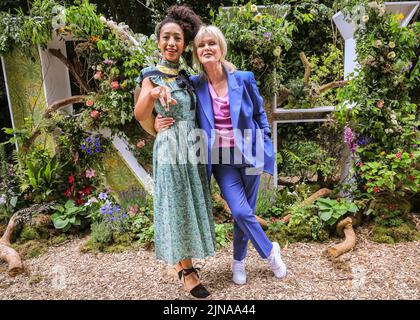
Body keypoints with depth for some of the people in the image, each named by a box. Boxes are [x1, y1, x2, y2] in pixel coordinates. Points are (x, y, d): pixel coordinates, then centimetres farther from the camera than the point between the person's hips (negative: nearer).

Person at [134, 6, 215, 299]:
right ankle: (186, 270, 17)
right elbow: (140, 116, -24)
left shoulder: (185, 75, 11)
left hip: (193, 148, 6)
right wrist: (152, 93, -43)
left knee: (193, 205, 12)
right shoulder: (153, 75, -6)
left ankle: (187, 264, 31)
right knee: (177, 206, 1)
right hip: (171, 150, -6)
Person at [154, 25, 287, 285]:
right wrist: (160, 123, -15)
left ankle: (239, 261, 34)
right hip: (221, 159, 0)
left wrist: (264, 145, 6)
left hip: (248, 155, 1)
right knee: (241, 212, -9)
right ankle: (270, 251, 21)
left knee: (244, 212, 9)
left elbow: (259, 114, 8)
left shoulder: (244, 79, -5)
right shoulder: (195, 85, -5)